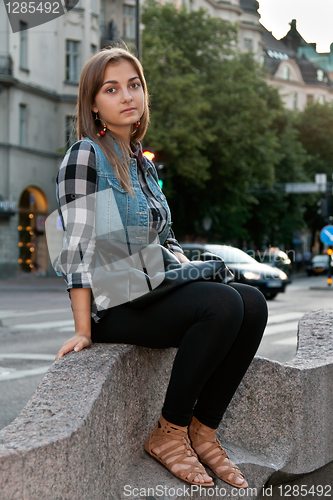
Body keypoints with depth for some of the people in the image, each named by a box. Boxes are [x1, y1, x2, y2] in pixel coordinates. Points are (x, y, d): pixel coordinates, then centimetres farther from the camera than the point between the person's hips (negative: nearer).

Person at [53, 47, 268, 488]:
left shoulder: (143, 163, 19)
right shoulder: (85, 155, -6)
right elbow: (79, 245, -12)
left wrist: (190, 270, 4)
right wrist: (83, 330, -17)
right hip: (112, 305, -8)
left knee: (252, 302, -15)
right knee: (223, 305, -29)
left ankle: (203, 429, -9)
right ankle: (168, 432, -16)